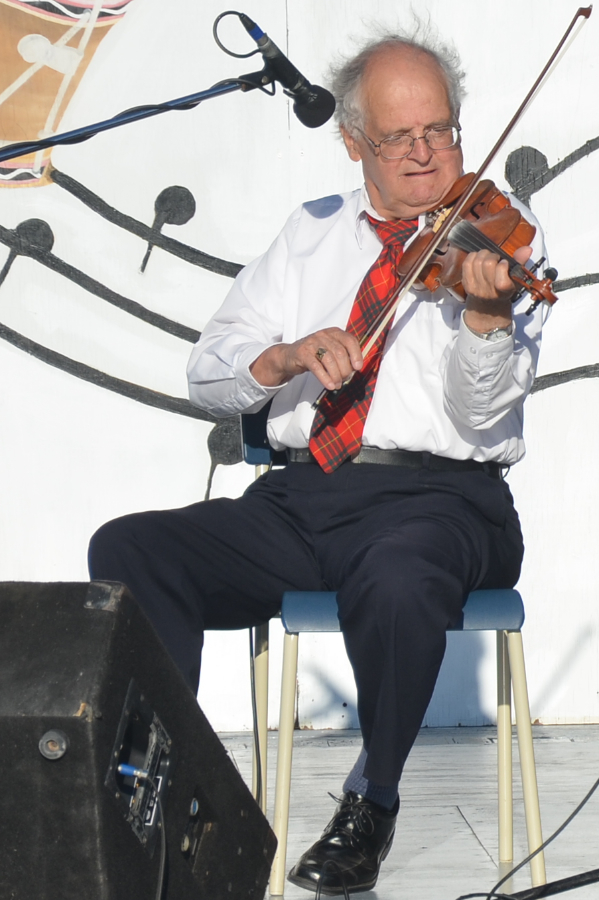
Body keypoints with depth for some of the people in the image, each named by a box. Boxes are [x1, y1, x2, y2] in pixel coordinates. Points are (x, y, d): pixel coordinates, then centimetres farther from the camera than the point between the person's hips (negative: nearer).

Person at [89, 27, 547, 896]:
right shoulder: (312, 234, 18)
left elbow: (482, 415, -7)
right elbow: (208, 376, 10)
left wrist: (487, 314, -27)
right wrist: (288, 356, -11)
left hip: (442, 497, -4)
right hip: (300, 498, 4)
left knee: (397, 574, -39)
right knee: (127, 549, -19)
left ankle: (372, 803, -13)